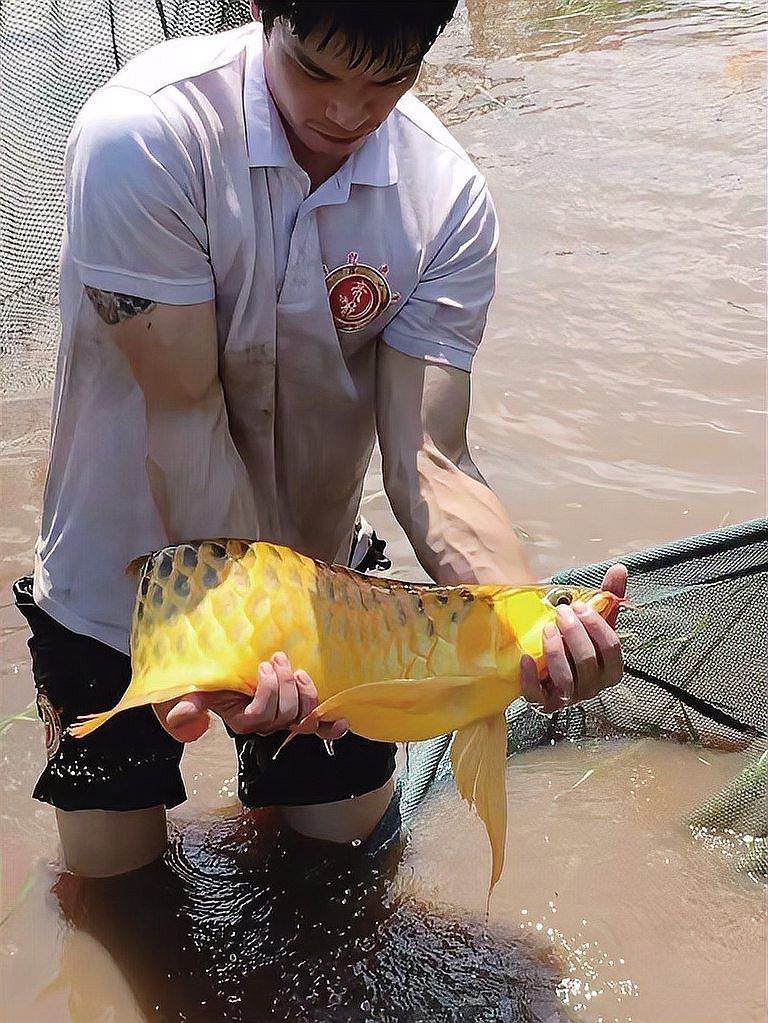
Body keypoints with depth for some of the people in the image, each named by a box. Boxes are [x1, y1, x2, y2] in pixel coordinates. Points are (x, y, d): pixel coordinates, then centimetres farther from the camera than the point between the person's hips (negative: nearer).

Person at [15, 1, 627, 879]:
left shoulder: (448, 198, -18)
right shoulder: (146, 132, -28)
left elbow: (427, 461, -23)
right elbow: (185, 413, -28)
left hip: (311, 562, 3)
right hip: (124, 568, -2)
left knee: (348, 824, 16)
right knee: (113, 860, 11)